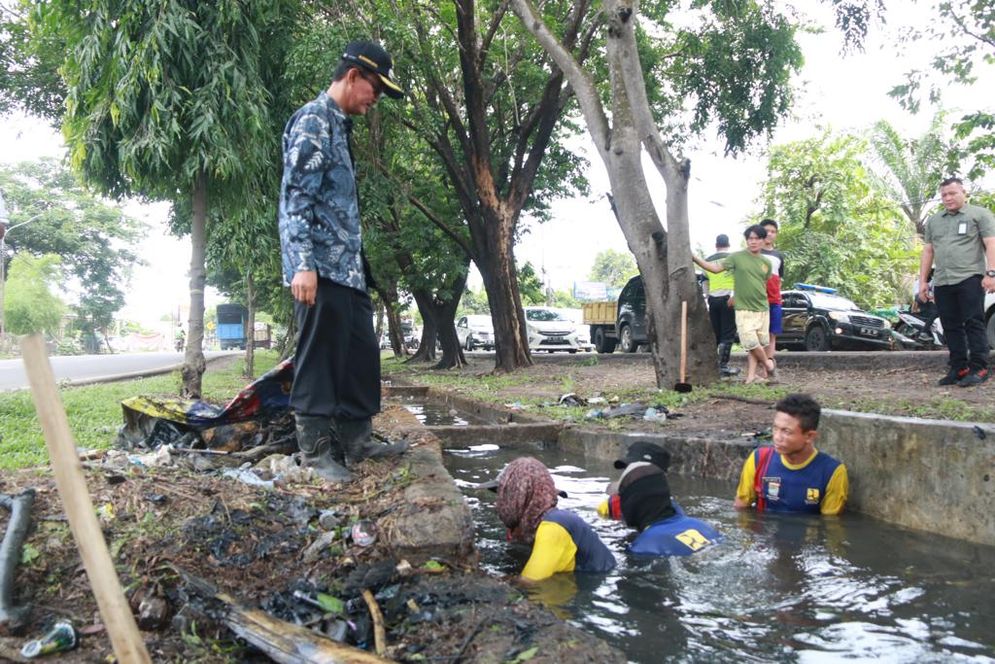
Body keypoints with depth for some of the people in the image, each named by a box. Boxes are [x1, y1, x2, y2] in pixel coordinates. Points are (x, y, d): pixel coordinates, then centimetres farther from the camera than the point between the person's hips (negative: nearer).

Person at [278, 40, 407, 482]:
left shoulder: (339, 126, 22)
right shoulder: (313, 120, -7)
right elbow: (297, 195, -16)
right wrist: (303, 264, -24)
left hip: (346, 266, 10)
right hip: (320, 266, -10)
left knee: (361, 353, 11)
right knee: (319, 356, -4)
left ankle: (356, 440, 19)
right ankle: (317, 450, 5)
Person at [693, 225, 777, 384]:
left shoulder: (766, 263, 9)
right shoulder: (737, 257, -3)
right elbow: (715, 267, -10)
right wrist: (694, 258, -20)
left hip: (763, 309, 4)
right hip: (744, 309, -4)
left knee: (759, 343, 4)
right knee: (751, 343, -10)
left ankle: (751, 375, 11)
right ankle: (767, 362, 17)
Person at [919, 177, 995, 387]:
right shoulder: (933, 221, 20)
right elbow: (927, 252, 20)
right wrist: (923, 281, 13)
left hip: (970, 278, -5)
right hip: (942, 283, 5)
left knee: (973, 323, -7)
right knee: (951, 327, 5)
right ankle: (958, 368, 10)